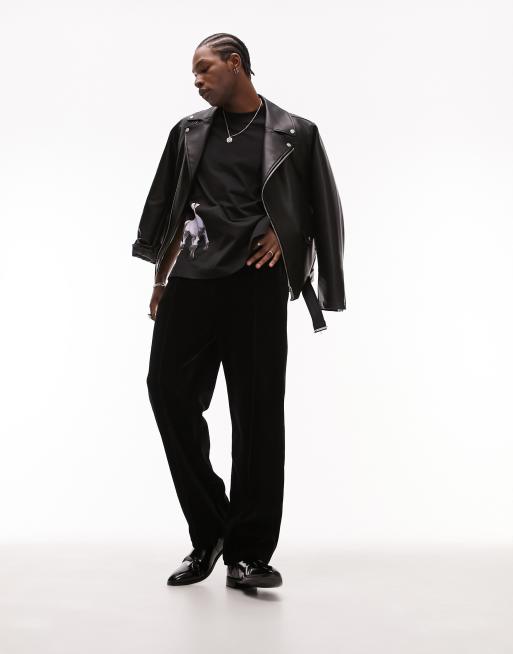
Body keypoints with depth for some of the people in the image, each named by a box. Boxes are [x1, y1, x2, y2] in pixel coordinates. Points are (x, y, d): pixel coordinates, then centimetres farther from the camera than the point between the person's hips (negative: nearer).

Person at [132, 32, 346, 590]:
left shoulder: (293, 134, 6)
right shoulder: (190, 131, 17)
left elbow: (319, 210, 10)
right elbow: (168, 210, 19)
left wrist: (283, 233, -7)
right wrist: (160, 279, 13)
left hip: (254, 280, -3)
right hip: (190, 280, 4)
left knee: (257, 413, -3)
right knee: (169, 392, -4)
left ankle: (247, 553, 7)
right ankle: (208, 534, 12)